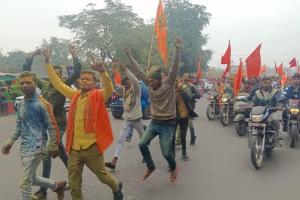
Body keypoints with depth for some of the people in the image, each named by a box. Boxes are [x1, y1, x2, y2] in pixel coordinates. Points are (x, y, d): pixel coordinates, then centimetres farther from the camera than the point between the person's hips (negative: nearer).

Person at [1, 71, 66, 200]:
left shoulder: (41, 104, -15)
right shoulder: (22, 103, 9)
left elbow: (52, 127, -12)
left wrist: (53, 147, -10)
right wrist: (10, 142, 14)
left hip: (36, 148, -8)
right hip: (24, 147, 8)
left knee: (25, 183, -2)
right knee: (31, 178, 19)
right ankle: (57, 186, 38)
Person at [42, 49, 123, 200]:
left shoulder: (98, 96, -7)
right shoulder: (75, 95, 7)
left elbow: (109, 90, -27)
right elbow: (57, 83, 13)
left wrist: (102, 71, -43)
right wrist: (47, 63, 9)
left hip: (92, 146, -4)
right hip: (74, 147, 4)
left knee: (102, 175, 16)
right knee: (74, 183, 11)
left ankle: (116, 187, 46)